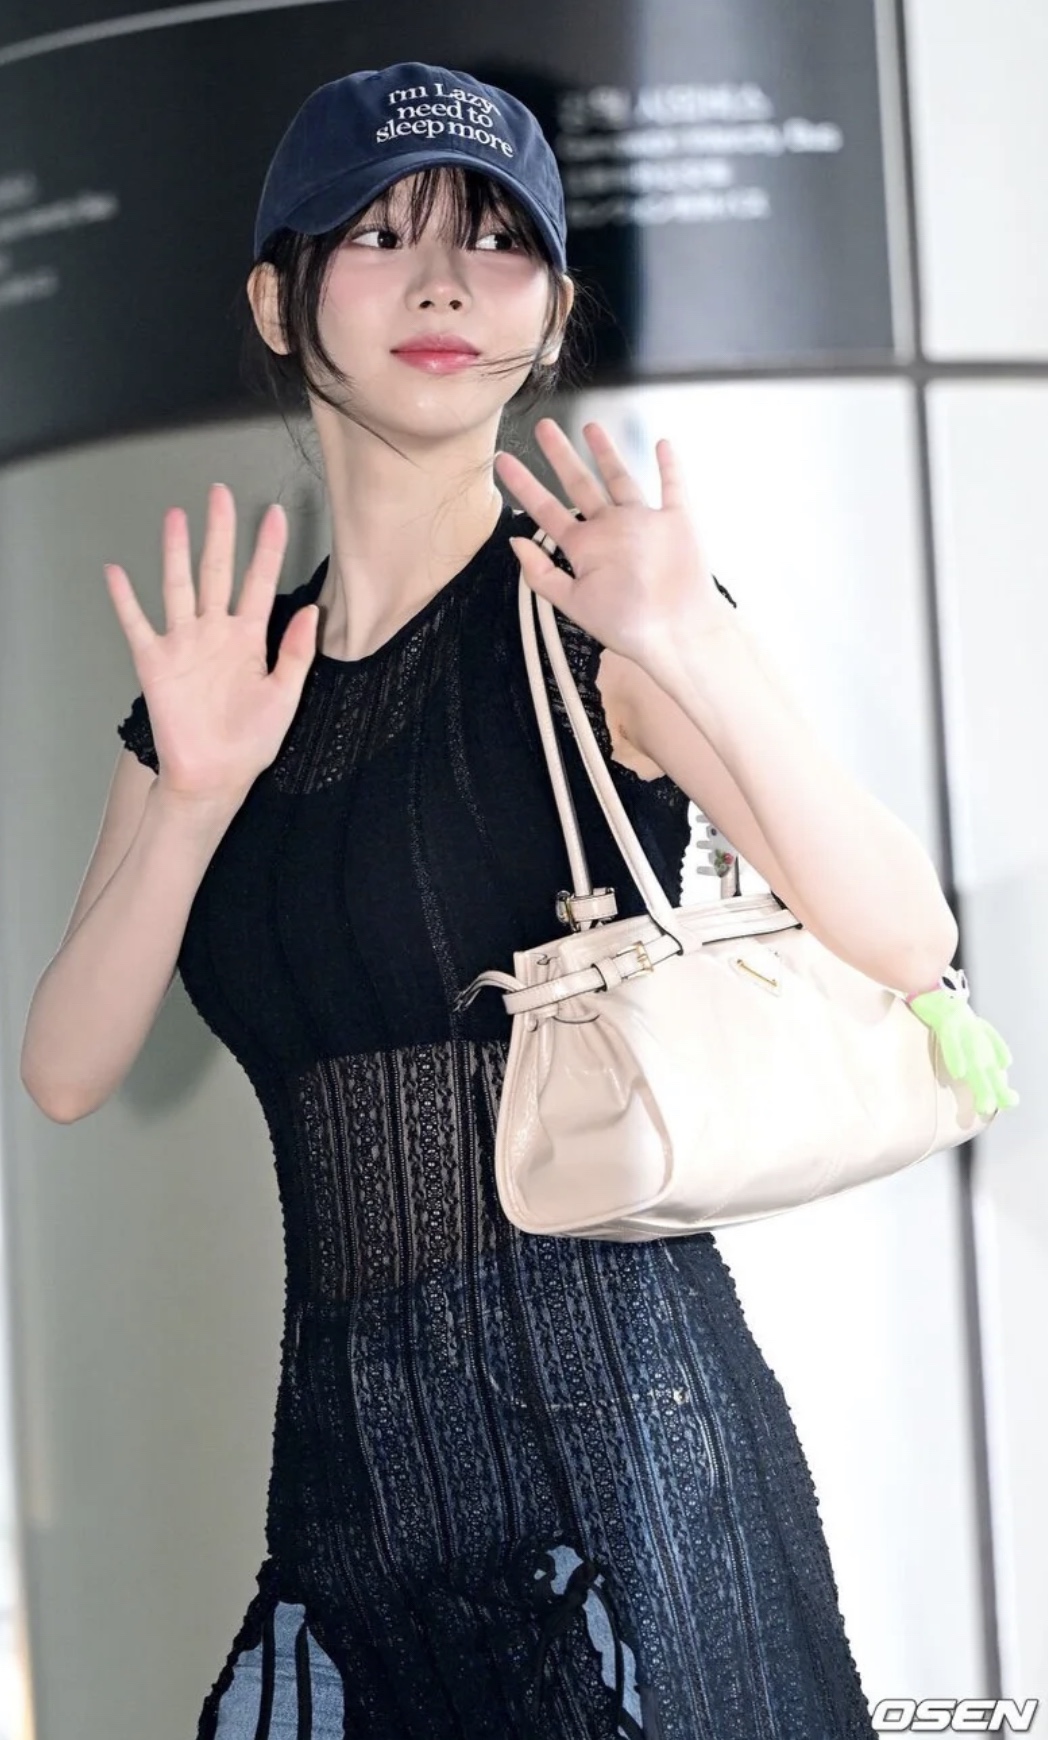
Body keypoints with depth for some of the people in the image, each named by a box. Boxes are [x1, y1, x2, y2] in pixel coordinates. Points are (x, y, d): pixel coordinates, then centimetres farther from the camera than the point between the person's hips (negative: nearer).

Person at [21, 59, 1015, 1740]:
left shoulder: (579, 622, -4)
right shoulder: (224, 676, 11)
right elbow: (71, 1074, 3)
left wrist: (695, 657, -28)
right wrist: (196, 792, -10)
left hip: (611, 1428, -4)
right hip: (351, 1454, 5)